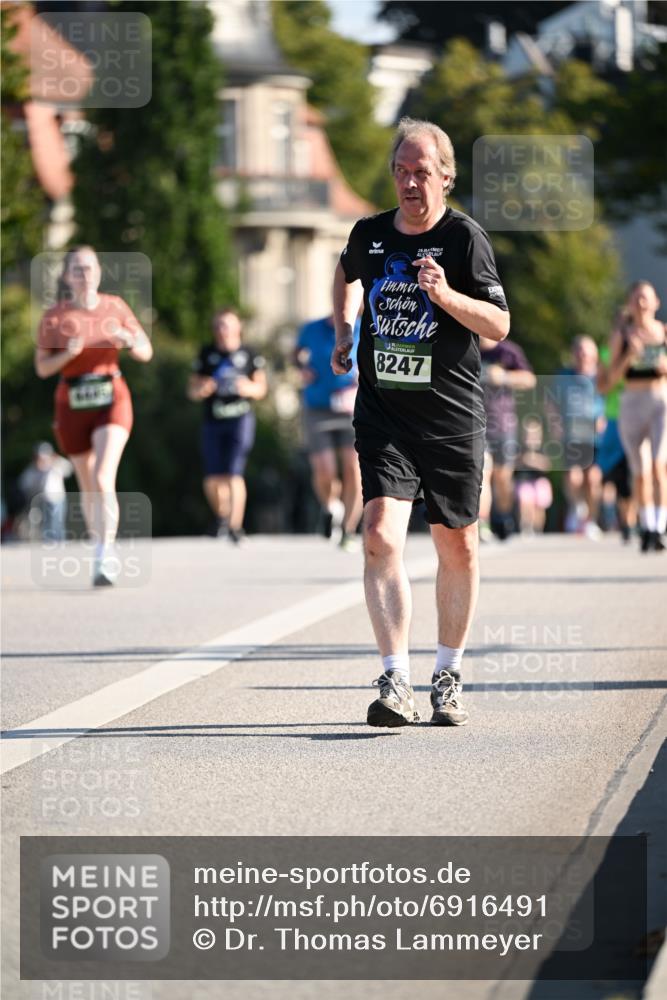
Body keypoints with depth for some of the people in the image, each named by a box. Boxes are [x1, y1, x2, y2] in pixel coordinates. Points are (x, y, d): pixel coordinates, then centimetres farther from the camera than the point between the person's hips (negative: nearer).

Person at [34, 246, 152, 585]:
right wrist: (68, 353, -19)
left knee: (103, 478, -19)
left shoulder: (115, 306, 2)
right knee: (88, 486, 12)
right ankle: (101, 548, 31)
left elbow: (146, 353, 7)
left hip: (111, 399, -1)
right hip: (73, 404, 1)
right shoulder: (54, 316, -1)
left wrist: (129, 340, -15)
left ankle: (104, 560, -23)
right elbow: (42, 368, 0)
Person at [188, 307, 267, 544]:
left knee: (234, 474, -15)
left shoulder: (249, 355, 3)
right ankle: (222, 516, 29)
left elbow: (261, 388, 9)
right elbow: (192, 391, 10)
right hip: (212, 422, 2)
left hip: (241, 419, -2)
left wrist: (249, 389, -12)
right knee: (212, 481, 1)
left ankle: (235, 527, -12)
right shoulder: (206, 354, 7)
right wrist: (202, 389, -13)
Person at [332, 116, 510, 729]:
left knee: (458, 549, 8)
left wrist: (447, 296, -25)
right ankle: (396, 686, -21)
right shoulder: (370, 234, 4)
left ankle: (448, 678, 26)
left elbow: (499, 324, -11)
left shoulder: (464, 237, -7)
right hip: (383, 415, 1)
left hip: (452, 419, -1)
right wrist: (344, 334, 20)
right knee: (381, 537, -17)